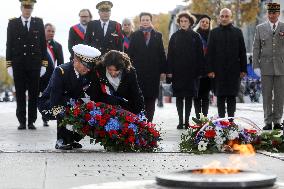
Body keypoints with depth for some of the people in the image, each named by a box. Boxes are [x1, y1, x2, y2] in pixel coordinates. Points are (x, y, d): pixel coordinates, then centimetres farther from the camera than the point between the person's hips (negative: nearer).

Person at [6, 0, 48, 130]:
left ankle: (31, 121, 6)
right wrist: (9, 64, -3)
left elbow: (43, 44, 6)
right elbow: (9, 45, 4)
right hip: (18, 64, 0)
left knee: (34, 94, 1)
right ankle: (22, 121, 6)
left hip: (34, 64, 1)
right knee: (20, 94, 2)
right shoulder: (13, 23, 6)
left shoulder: (39, 23, 8)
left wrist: (44, 64, -1)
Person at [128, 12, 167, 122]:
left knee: (151, 97, 2)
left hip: (153, 72, 1)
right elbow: (130, 54, 4)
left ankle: (148, 121, 6)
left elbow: (162, 54, 7)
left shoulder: (157, 36, 11)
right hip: (138, 71, -1)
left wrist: (163, 70, 1)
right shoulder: (135, 35, 8)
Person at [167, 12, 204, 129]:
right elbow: (170, 54, 4)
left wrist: (199, 71, -4)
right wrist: (170, 71, -3)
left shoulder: (195, 36, 4)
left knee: (189, 96, 3)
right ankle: (180, 121, 4)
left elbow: (200, 55, 3)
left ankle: (187, 120, 9)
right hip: (178, 71, 1)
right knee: (179, 97, 1)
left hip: (191, 71, 0)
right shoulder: (175, 36, 7)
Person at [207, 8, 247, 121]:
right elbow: (210, 52, 3)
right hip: (219, 70, 0)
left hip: (233, 70, 0)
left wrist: (243, 69, 0)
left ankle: (231, 120, 5)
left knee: (231, 97, 2)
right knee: (220, 97, 2)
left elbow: (242, 52, 6)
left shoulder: (237, 32, 7)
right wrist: (210, 70, -5)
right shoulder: (214, 32, 6)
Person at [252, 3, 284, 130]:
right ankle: (268, 122, 9)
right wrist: (255, 65, 0)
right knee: (267, 96, 3)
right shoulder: (260, 28, 7)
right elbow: (256, 48, 6)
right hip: (266, 67, 0)